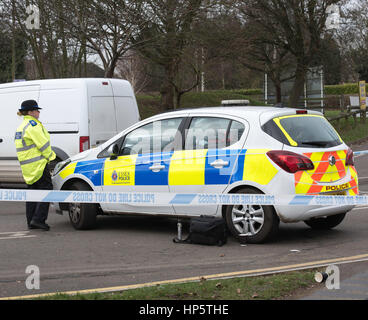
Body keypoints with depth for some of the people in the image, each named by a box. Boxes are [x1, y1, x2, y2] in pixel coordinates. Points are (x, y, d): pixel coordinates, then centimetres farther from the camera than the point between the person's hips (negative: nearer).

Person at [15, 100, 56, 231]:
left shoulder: (21, 127, 18)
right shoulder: (32, 124, -13)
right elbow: (43, 144, -16)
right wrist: (49, 156, -1)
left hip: (27, 167, 10)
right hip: (38, 165, -10)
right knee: (46, 190, -6)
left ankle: (31, 222, 14)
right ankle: (38, 219, -13)